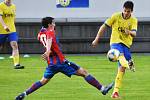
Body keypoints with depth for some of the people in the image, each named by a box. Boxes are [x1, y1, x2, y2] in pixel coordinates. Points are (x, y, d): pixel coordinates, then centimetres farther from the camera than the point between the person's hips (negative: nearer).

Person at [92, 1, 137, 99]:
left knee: (121, 69, 0)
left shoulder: (133, 20, 1)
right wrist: (97, 39, 2)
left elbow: (134, 33, -15)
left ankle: (116, 91, 7)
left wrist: (130, 32, -39)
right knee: (120, 54, -38)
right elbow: (104, 26, 3)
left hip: (126, 44, 3)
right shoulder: (116, 16, -2)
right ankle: (128, 63, -72)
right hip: (115, 42, -3)